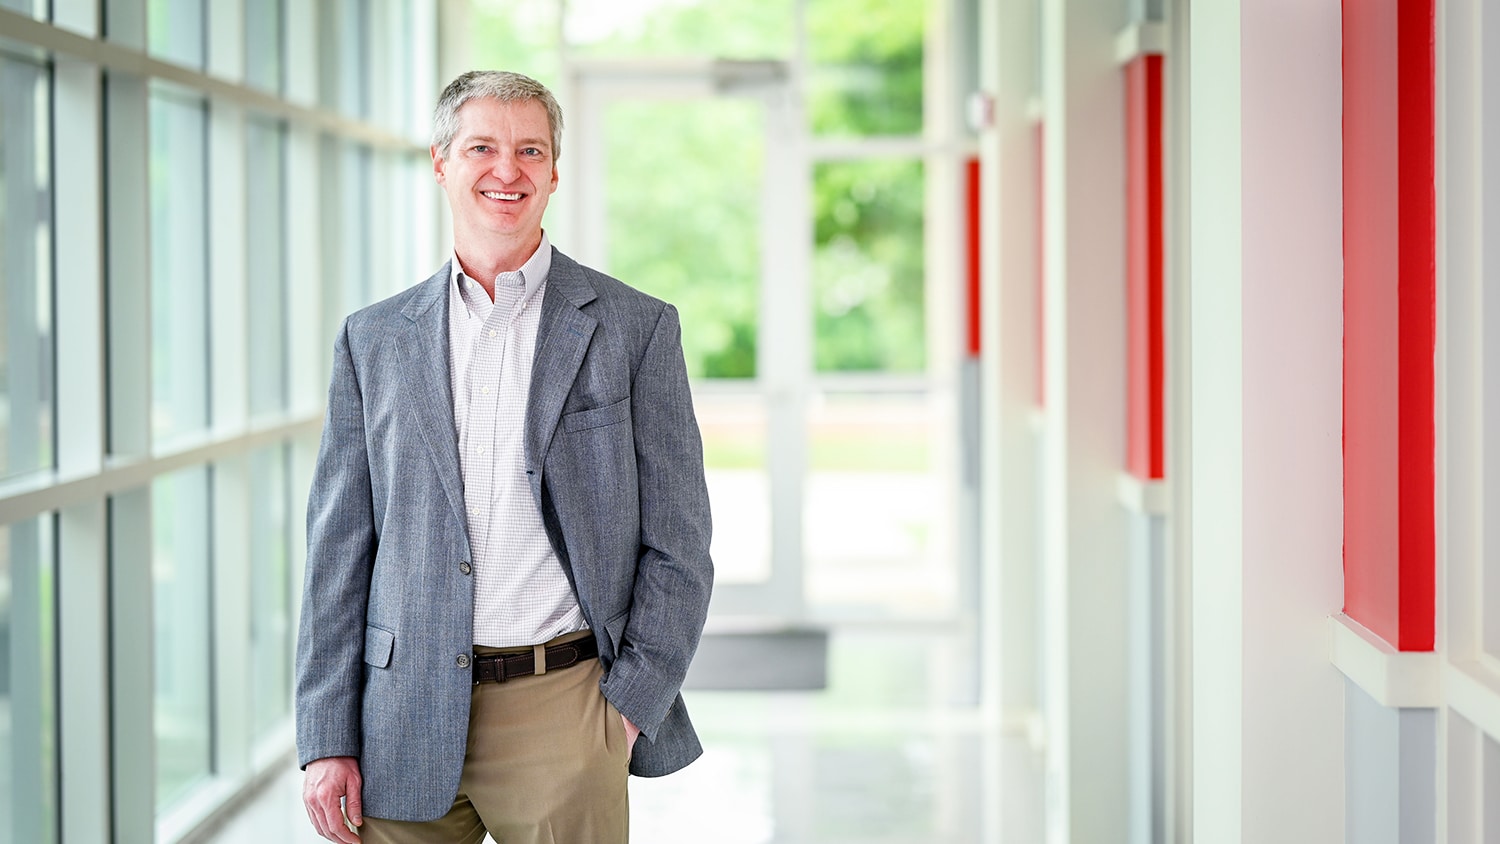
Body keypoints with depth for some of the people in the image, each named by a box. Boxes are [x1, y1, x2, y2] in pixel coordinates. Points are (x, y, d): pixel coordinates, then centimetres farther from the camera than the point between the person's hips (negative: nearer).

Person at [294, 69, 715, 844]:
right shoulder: (372, 340, 9)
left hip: (562, 711, -2)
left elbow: (677, 546, 2)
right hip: (404, 721, 2)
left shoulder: (636, 329, 3)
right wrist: (326, 741, 1)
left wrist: (629, 708, -6)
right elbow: (339, 549, 7)